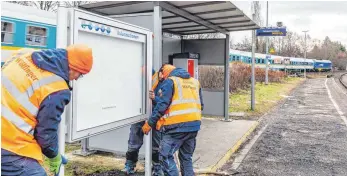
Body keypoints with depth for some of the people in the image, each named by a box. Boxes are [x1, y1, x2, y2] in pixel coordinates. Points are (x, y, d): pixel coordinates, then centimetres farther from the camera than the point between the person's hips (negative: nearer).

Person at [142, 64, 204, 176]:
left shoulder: (170, 81, -1)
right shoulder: (195, 81, 20)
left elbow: (162, 105, -10)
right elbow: (200, 105, 22)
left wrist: (150, 123, -5)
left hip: (177, 126, -7)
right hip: (194, 125, 7)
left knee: (166, 156, 0)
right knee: (186, 157, 18)